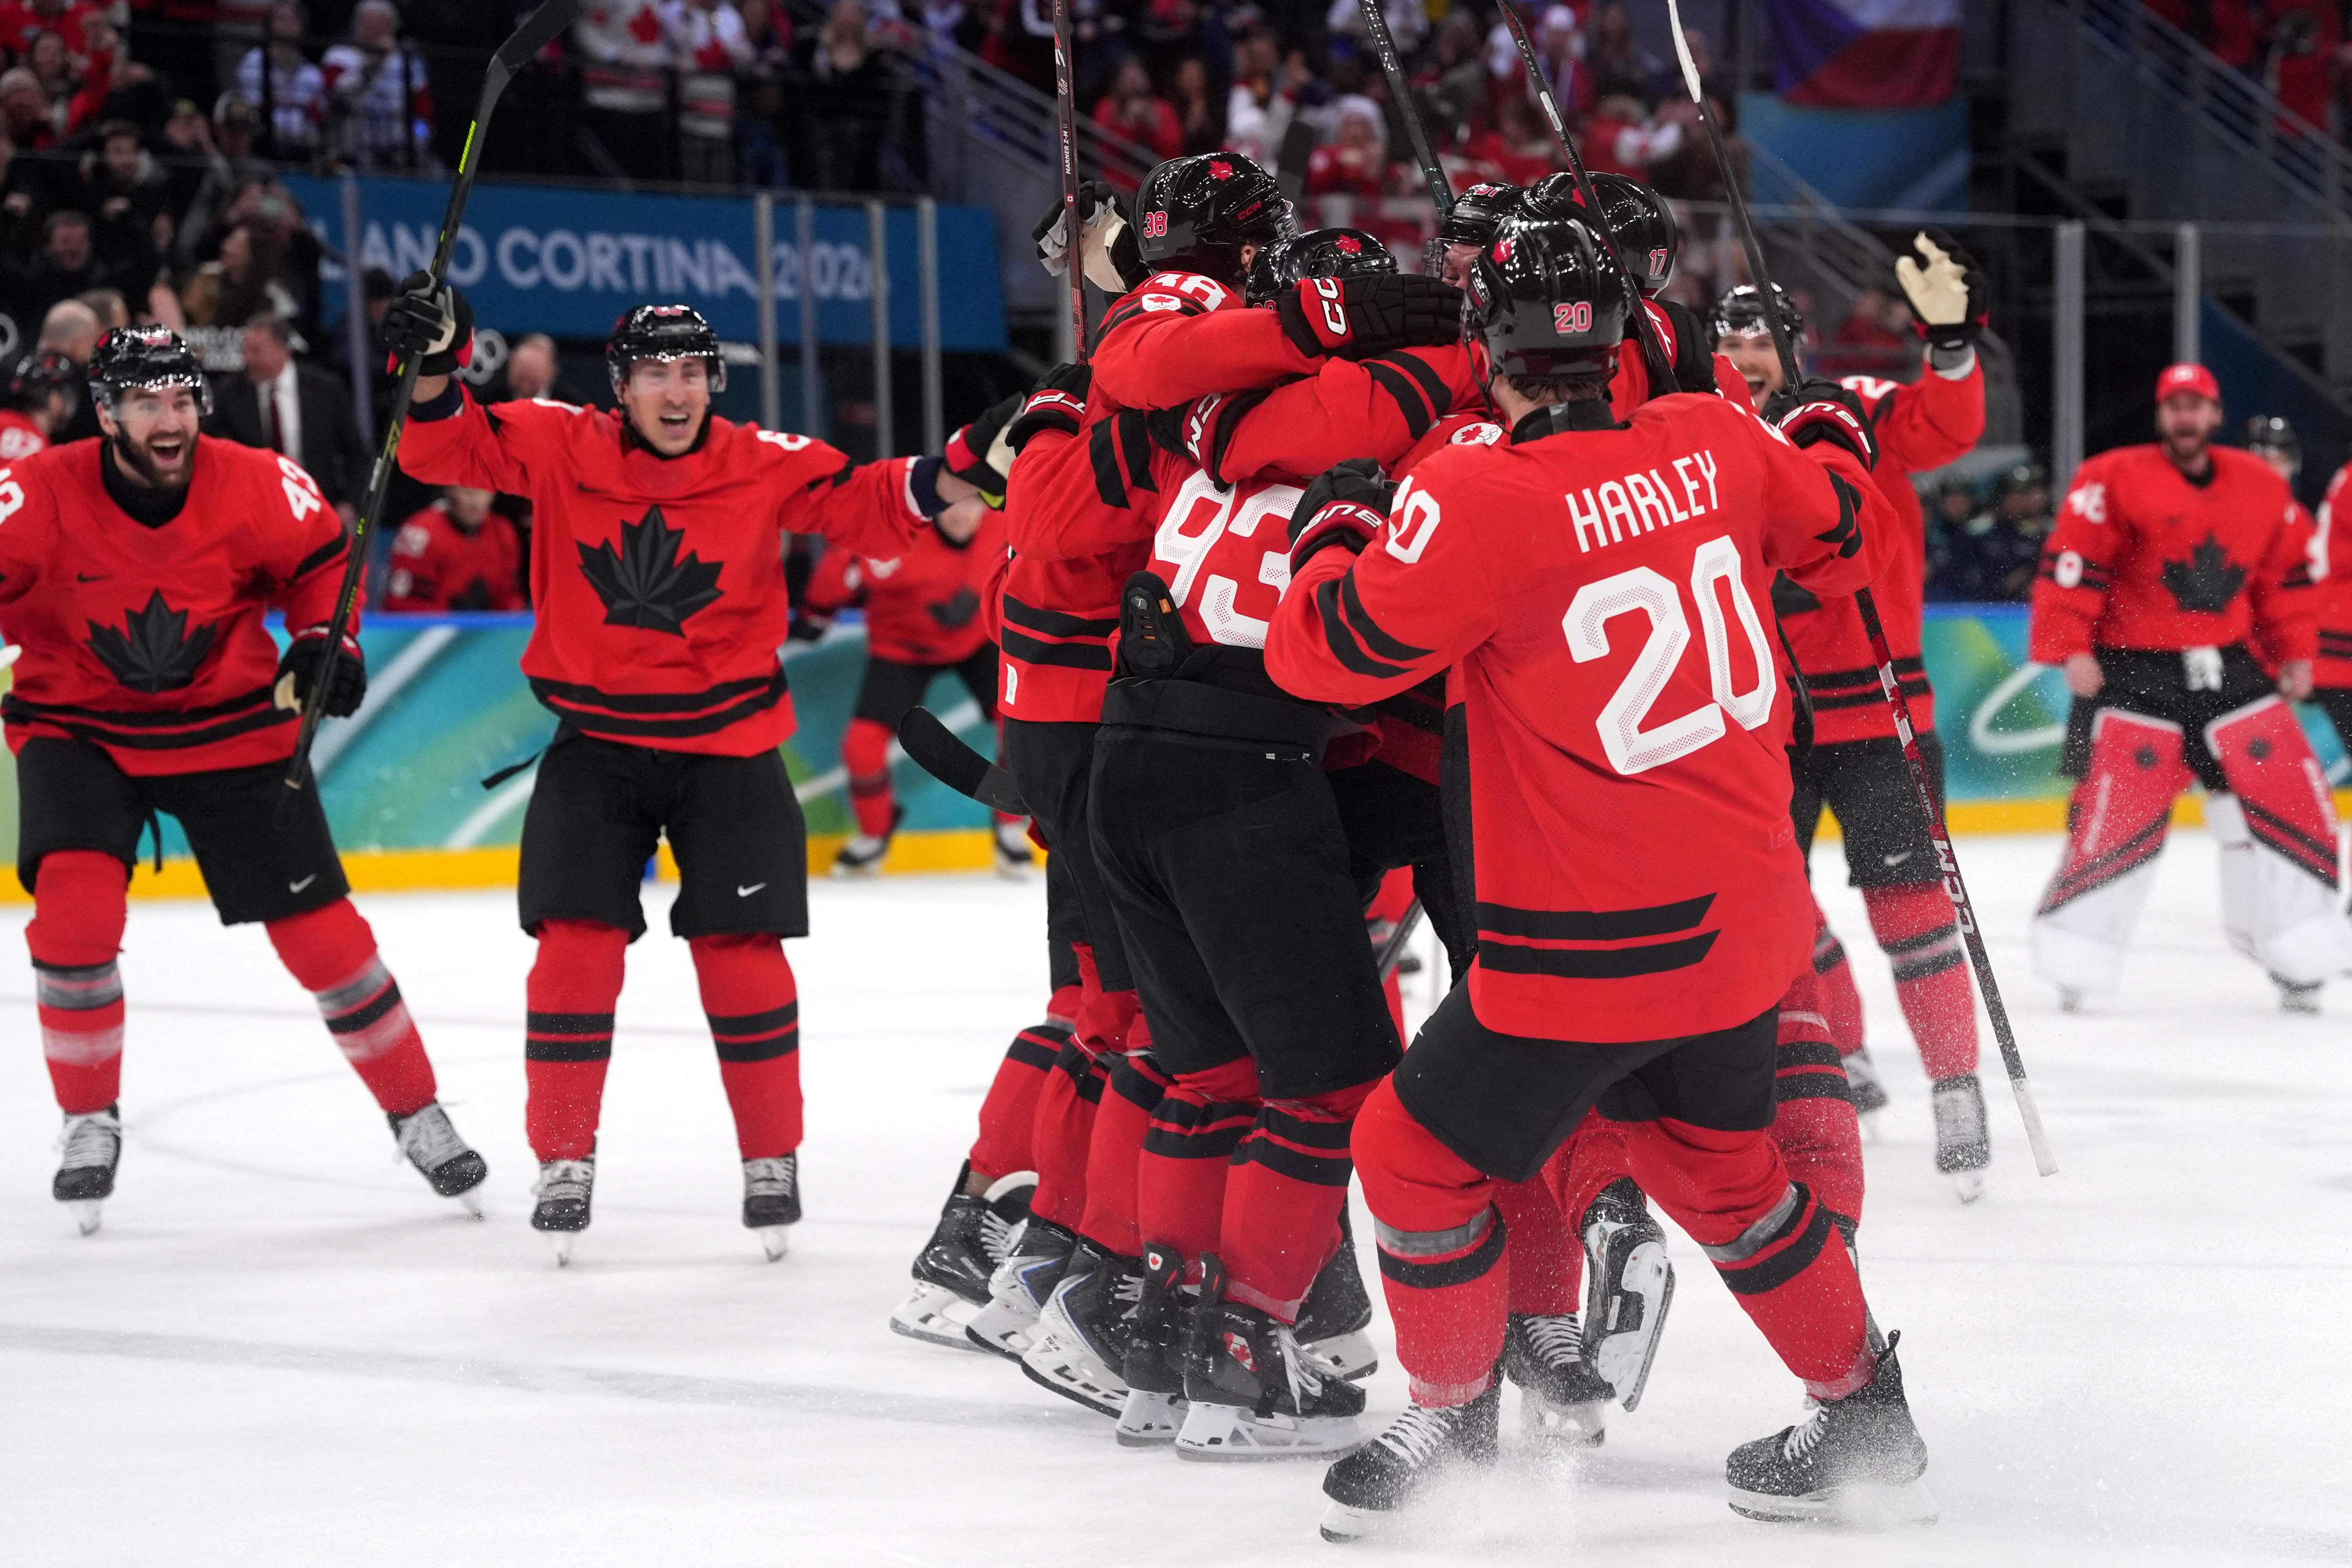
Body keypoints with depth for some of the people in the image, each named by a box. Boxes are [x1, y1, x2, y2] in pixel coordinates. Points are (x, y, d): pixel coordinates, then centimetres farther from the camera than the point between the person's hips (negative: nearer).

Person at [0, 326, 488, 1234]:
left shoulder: (256, 486, -16)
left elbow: (322, 555, 2)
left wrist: (324, 640, -11)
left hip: (231, 725, 1)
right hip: (78, 726, -1)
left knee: (317, 927, 1)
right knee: (74, 904, -22)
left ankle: (417, 1115, 18)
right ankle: (91, 1123, -1)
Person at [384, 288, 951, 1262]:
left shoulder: (766, 466, -7)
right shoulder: (560, 448, -6)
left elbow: (866, 508, -8)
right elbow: (448, 450, -6)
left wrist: (948, 477, -27)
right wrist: (433, 368, -24)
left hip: (727, 751, 0)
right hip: (596, 747, 1)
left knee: (741, 952, -1)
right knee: (576, 945, -6)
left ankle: (772, 1161, 15)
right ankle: (564, 1161, 7)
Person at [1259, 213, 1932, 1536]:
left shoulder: (1479, 500, -20)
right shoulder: (1717, 446, -1)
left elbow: (1324, 652, -13)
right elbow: (1841, 533, 18)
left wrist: (1338, 529, 7)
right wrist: (1834, 434, 40)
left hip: (1598, 941, -7)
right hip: (1745, 916, 7)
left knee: (1420, 1152, 11)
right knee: (1720, 1163, 26)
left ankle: (1455, 1414, 24)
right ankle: (1868, 1424, 34)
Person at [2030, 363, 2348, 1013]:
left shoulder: (2263, 488, 9)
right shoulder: (2114, 480, -8)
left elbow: (2284, 578, 17)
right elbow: (2071, 564, -12)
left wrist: (2296, 653, 13)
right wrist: (2071, 648, -18)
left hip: (2228, 668, 5)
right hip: (2132, 672, -5)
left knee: (2288, 798, 0)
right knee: (2119, 812, -11)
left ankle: (2300, 956, 12)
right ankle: (2073, 954, 2)